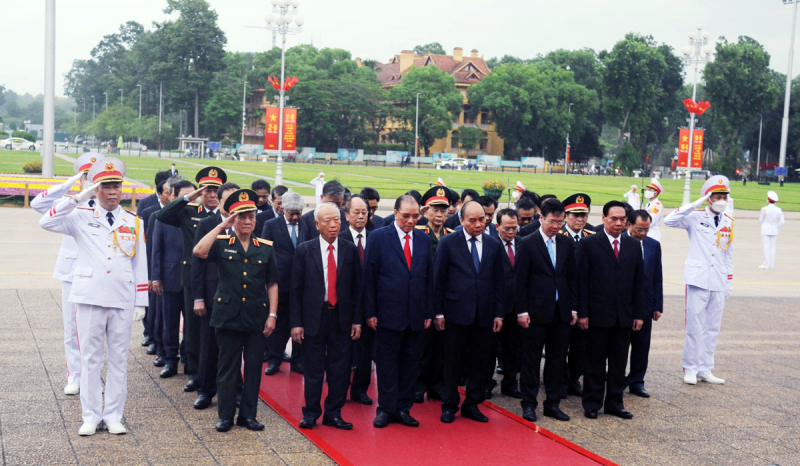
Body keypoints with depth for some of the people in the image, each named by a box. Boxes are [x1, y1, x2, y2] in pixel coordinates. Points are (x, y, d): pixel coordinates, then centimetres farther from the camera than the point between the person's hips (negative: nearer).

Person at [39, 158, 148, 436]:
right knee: (90, 358, 4)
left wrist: (141, 302, 5)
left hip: (123, 301, 2)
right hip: (90, 298, -2)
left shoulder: (134, 223, 8)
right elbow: (46, 223, -14)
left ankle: (113, 415, 15)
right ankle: (91, 416, 13)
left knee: (119, 359, 6)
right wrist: (78, 199, -16)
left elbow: (140, 265, 9)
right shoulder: (82, 217, 2)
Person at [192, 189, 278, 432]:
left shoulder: (266, 248, 7)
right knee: (227, 367, 5)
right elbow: (198, 251, -20)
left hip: (257, 318, 2)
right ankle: (225, 416, 14)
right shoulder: (221, 243, 1)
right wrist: (221, 227, -16)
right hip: (228, 315, -2)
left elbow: (272, 284, 8)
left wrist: (272, 314, 0)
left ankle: (248, 414, 17)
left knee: (253, 367, 6)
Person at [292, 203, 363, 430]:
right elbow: (296, 289, 0)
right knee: (313, 369, 6)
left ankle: (333, 413, 18)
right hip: (314, 317, -1)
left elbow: (357, 288, 6)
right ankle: (311, 413, 19)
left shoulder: (350, 250, 4)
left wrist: (357, 320, 1)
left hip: (341, 317, 2)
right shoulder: (304, 251, 0)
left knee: (340, 369, 6)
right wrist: (296, 323, -5)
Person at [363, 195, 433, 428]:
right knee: (387, 363, 4)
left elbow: (428, 277, 11)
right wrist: (370, 312, -7)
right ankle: (386, 409, 15)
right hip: (388, 312, -4)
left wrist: (428, 312, 7)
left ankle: (404, 409, 19)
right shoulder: (378, 237, -3)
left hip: (416, 315, 4)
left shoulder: (424, 239, 8)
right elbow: (369, 277, -4)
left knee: (410, 363, 9)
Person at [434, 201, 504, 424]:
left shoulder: (494, 246, 8)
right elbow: (438, 279, -1)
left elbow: (498, 282, 10)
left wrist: (499, 313, 5)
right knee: (453, 362, 5)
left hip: (484, 314, 3)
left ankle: (472, 405, 20)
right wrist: (439, 312, -5)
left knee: (479, 363, 8)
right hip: (456, 312, -3)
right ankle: (450, 405, 17)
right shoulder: (448, 243, -2)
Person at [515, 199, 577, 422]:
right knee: (531, 359, 3)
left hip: (561, 311, 4)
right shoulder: (527, 244, -4)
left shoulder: (566, 243, 9)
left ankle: (552, 404, 18)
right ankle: (529, 404, 13)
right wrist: (522, 311, -10)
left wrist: (573, 308, 7)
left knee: (558, 359, 8)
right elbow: (520, 280, -5)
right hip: (536, 311, -4)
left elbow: (572, 277, 13)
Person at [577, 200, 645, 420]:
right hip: (598, 314, -4)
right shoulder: (589, 244, -3)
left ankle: (615, 403, 20)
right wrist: (582, 313, -10)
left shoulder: (634, 246, 9)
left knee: (619, 362, 10)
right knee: (595, 361, 5)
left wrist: (639, 314, 5)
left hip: (624, 315, 4)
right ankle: (592, 404, 15)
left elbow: (639, 282, 10)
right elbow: (582, 281, -5)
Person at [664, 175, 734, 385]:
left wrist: (729, 282, 13)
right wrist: (696, 204, -20)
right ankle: (690, 369, 9)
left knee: (712, 328, 8)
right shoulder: (696, 217, -3)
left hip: (719, 283, 5)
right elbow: (669, 220, -20)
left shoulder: (729, 223, 10)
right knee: (695, 327, -2)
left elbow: (728, 254, 16)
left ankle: (704, 369, 17)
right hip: (698, 281, -4)